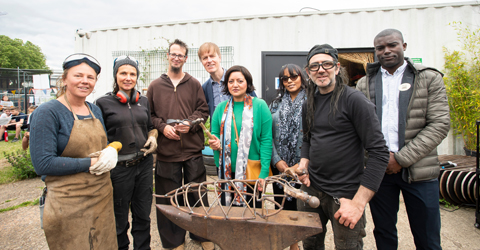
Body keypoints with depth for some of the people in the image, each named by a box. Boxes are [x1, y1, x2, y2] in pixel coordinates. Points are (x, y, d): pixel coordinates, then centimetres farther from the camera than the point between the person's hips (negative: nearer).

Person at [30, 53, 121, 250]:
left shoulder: (95, 110, 6)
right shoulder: (47, 112, -13)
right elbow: (43, 164, -18)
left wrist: (111, 152, -8)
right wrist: (91, 163, -19)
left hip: (103, 197, 6)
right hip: (69, 205, -6)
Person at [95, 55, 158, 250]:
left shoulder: (143, 101, 7)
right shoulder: (103, 103, -6)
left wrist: (153, 137, -1)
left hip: (144, 164, 4)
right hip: (119, 168, -4)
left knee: (143, 215, 16)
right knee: (119, 219, 14)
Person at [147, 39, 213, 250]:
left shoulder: (194, 84, 8)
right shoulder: (155, 86, 7)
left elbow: (203, 111, 5)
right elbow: (149, 115, 7)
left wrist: (190, 123, -12)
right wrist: (162, 126, -10)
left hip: (193, 150, 0)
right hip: (166, 151, 0)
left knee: (198, 194, 9)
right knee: (169, 197, 9)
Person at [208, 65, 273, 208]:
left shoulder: (260, 106, -4)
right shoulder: (221, 108, 6)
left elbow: (266, 140, -8)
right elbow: (215, 134, 14)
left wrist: (264, 172, -14)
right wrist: (214, 143, -10)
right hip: (227, 171, 3)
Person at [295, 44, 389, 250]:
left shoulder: (354, 100, -13)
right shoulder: (309, 104, 7)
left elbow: (379, 152, -17)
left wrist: (359, 202, -20)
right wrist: (304, 162, 0)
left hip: (345, 194, -5)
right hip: (311, 187, 6)